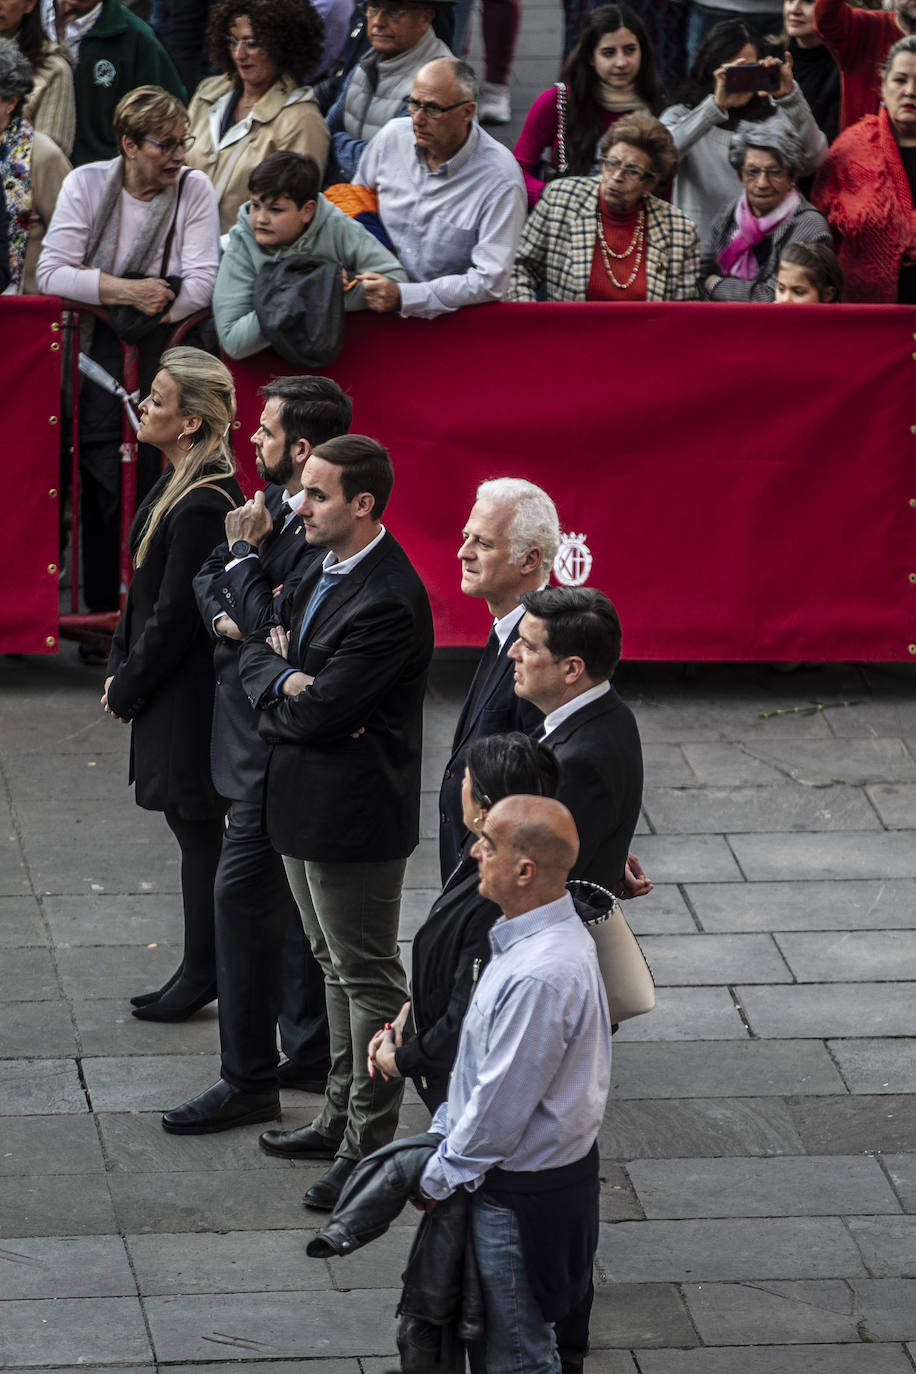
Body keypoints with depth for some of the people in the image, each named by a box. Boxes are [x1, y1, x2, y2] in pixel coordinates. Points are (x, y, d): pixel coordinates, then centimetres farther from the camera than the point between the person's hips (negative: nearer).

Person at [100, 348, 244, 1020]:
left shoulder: (204, 504, -23)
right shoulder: (178, 484, 8)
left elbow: (176, 616, -20)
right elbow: (146, 591, 14)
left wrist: (127, 687, -11)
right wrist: (120, 668, 9)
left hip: (190, 692, -10)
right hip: (170, 691, 10)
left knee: (198, 826, 1)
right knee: (193, 824, 15)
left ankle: (201, 976, 12)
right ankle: (201, 972, 23)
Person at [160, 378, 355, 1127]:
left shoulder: (325, 533, -24)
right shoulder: (275, 502, 6)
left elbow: (274, 631, -26)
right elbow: (208, 578, 13)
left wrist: (245, 552, -16)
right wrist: (226, 615, -8)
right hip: (254, 729, 10)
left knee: (243, 896, -6)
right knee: (296, 894, 17)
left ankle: (248, 1080, 0)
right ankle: (311, 1051, 28)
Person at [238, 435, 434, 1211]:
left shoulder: (390, 603, -25)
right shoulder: (321, 569, 5)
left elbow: (322, 714, -26)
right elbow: (256, 651, 7)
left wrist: (279, 702, -6)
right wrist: (286, 678, -13)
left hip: (354, 818, -10)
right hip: (307, 806, 10)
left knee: (368, 977, 1)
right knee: (338, 966, 20)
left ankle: (369, 1147, 8)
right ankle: (342, 1118, 33)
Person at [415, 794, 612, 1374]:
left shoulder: (539, 977, -33)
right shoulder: (557, 931, 0)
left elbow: (502, 1104, -25)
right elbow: (486, 1065, 12)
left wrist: (439, 1177, -12)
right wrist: (444, 1128, 14)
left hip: (522, 1191, -10)